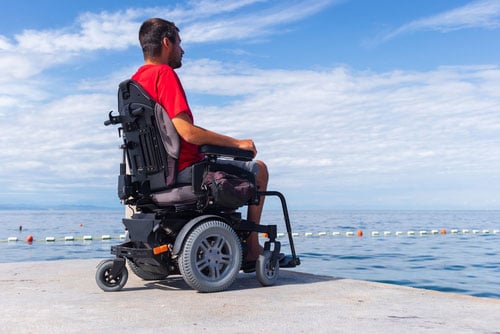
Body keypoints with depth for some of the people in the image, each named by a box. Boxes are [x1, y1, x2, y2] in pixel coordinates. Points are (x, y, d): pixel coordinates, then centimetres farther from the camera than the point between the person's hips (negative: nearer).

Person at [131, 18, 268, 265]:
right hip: (185, 170, -10)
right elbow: (188, 132, -26)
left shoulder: (134, 81, 11)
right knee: (258, 169, 6)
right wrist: (237, 143, -15)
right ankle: (252, 248, 10)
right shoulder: (164, 74, -17)